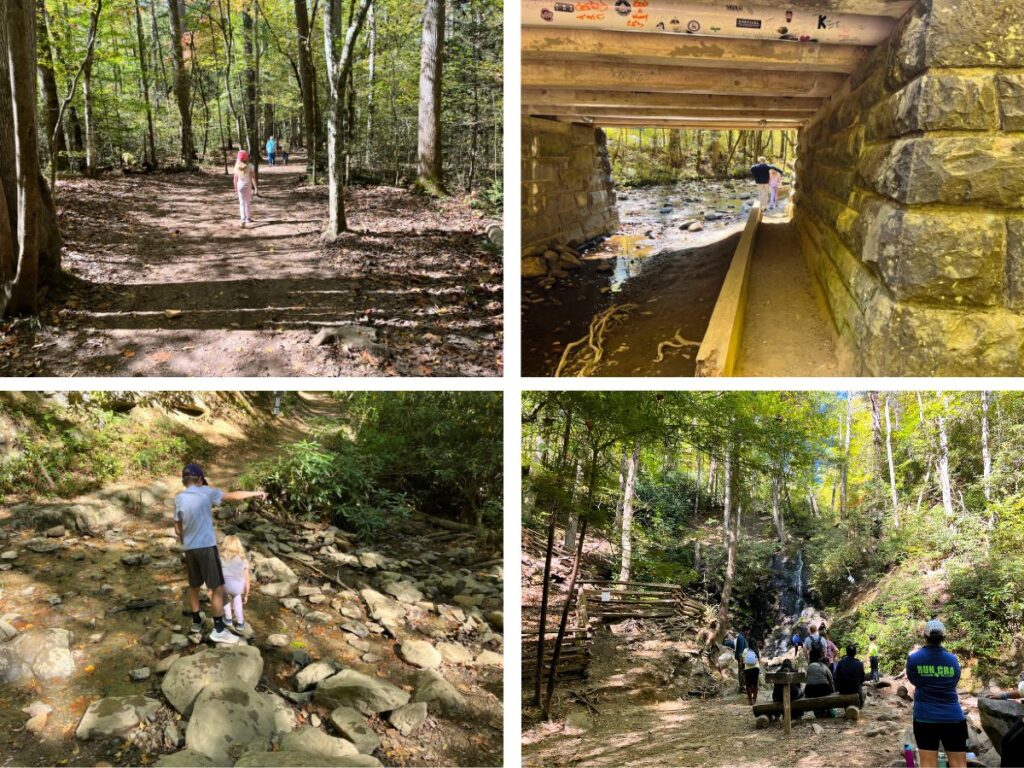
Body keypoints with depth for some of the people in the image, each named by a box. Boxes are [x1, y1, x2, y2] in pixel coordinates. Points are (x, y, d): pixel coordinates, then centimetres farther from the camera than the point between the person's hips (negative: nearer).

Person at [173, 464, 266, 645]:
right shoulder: (205, 492, -7)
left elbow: (178, 529, 10)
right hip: (206, 546, -6)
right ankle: (219, 630, -4)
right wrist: (255, 493, 8)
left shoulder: (178, 499, 5)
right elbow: (234, 496, -5)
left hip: (189, 548, 6)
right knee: (217, 587, -1)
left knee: (194, 586, 20)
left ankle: (196, 621, 34)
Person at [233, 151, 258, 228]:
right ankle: (248, 218, 27)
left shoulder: (237, 167, -6)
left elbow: (235, 178, 0)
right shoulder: (250, 167, -13)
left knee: (242, 203, 3)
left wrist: (235, 187, 13)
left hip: (240, 185, 1)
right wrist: (255, 187, -10)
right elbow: (253, 178, -15)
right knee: (248, 202, 15)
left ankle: (243, 219, -12)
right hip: (248, 186, -1)